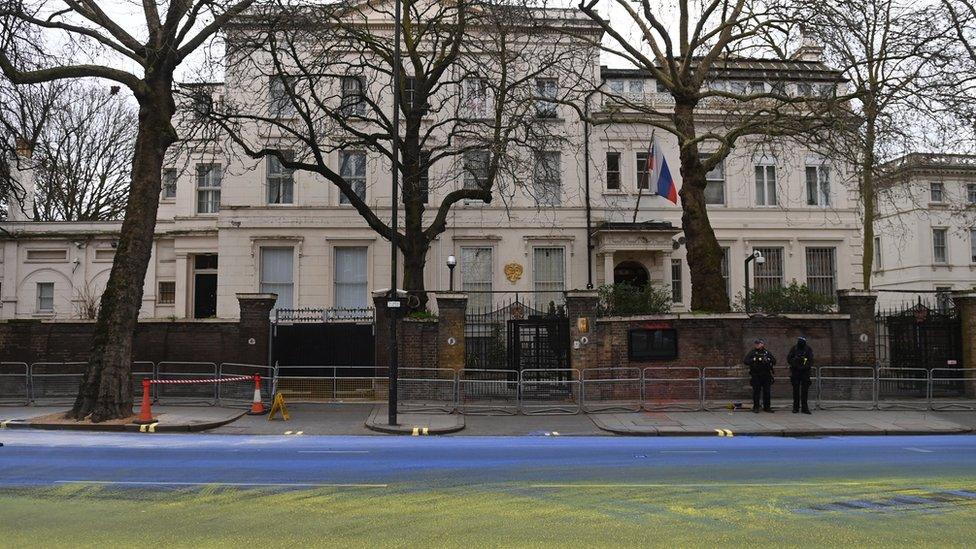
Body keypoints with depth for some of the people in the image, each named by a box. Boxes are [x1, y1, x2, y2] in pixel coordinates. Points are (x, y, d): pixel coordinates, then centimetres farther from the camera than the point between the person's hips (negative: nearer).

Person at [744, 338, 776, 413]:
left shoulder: (767, 352, 10)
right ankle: (755, 407, 9)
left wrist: (768, 360, -12)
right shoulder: (752, 352, 2)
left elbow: (774, 361, 7)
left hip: (766, 375, 3)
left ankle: (767, 407, 16)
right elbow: (746, 361, -5)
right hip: (756, 375, -2)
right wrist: (754, 360, -19)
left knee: (767, 391, 5)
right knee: (756, 392, 1)